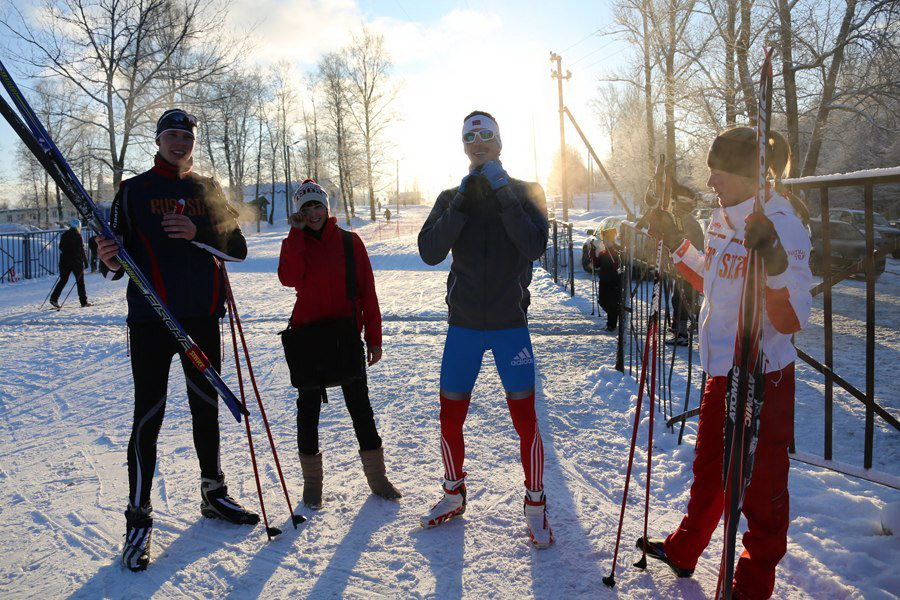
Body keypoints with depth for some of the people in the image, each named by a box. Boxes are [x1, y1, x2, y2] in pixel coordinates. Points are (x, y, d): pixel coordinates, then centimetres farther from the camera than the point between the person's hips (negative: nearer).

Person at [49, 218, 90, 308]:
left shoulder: (64, 235, 10)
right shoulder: (77, 236, -10)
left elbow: (61, 248, 14)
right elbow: (81, 250, -12)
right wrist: (85, 261, -7)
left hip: (64, 261, 6)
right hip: (76, 261, -6)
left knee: (63, 280, 11)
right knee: (80, 281, 2)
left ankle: (54, 298, 1)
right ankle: (84, 301, 4)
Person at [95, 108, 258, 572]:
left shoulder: (208, 190, 11)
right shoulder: (134, 190, 3)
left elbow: (238, 249, 3)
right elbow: (118, 256, -3)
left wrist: (197, 234, -13)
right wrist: (111, 262, -27)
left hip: (202, 317, 4)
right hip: (151, 320, -3)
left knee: (206, 408, 13)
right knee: (148, 417, -2)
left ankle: (213, 494, 29)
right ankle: (138, 519, 8)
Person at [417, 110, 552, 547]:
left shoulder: (525, 192, 1)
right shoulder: (451, 198, 6)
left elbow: (535, 246, -16)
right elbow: (429, 252, -10)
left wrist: (502, 193, -19)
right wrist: (462, 203, -17)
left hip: (510, 323, -2)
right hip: (463, 325, 2)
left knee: (525, 418, -1)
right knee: (450, 417, 8)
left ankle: (536, 507, 19)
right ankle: (454, 495, 32)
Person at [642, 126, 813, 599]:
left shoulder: (782, 224, -20)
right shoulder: (721, 221, 4)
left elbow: (792, 321, -24)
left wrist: (772, 263, -40)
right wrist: (674, 242, 14)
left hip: (765, 376, -8)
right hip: (721, 370, 8)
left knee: (760, 488, 9)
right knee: (708, 470, 23)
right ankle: (684, 550, 43)